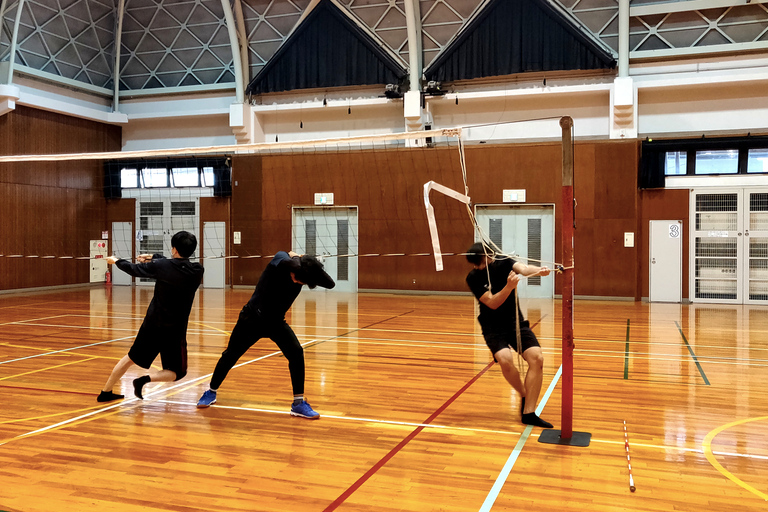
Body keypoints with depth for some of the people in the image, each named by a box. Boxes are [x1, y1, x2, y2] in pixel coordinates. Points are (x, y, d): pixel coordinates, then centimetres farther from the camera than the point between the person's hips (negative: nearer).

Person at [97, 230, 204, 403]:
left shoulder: (161, 266, -12)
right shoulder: (197, 271, -10)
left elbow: (134, 269, 4)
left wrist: (116, 261, 24)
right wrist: (154, 257, 21)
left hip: (152, 324, 2)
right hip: (175, 330, -2)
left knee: (130, 358, 24)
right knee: (177, 373, 13)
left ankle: (106, 392, 33)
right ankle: (146, 379, -11)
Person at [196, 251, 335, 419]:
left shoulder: (302, 273, -11)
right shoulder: (280, 259, -26)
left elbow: (330, 284, -15)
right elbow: (290, 263, -51)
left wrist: (314, 267, -24)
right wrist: (296, 258, -29)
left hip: (276, 322, 3)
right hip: (252, 319, -3)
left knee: (296, 353, -16)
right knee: (231, 356, 10)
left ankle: (298, 403, -5)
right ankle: (211, 391, 36)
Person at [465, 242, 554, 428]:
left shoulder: (504, 263, -5)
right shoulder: (473, 278, -12)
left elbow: (523, 268, -25)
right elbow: (492, 303, -19)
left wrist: (538, 270, -48)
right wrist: (508, 287, -37)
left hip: (516, 322, 3)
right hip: (493, 327, -3)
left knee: (537, 358, -19)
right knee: (505, 359, -30)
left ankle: (528, 412, -13)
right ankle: (524, 395, 0)